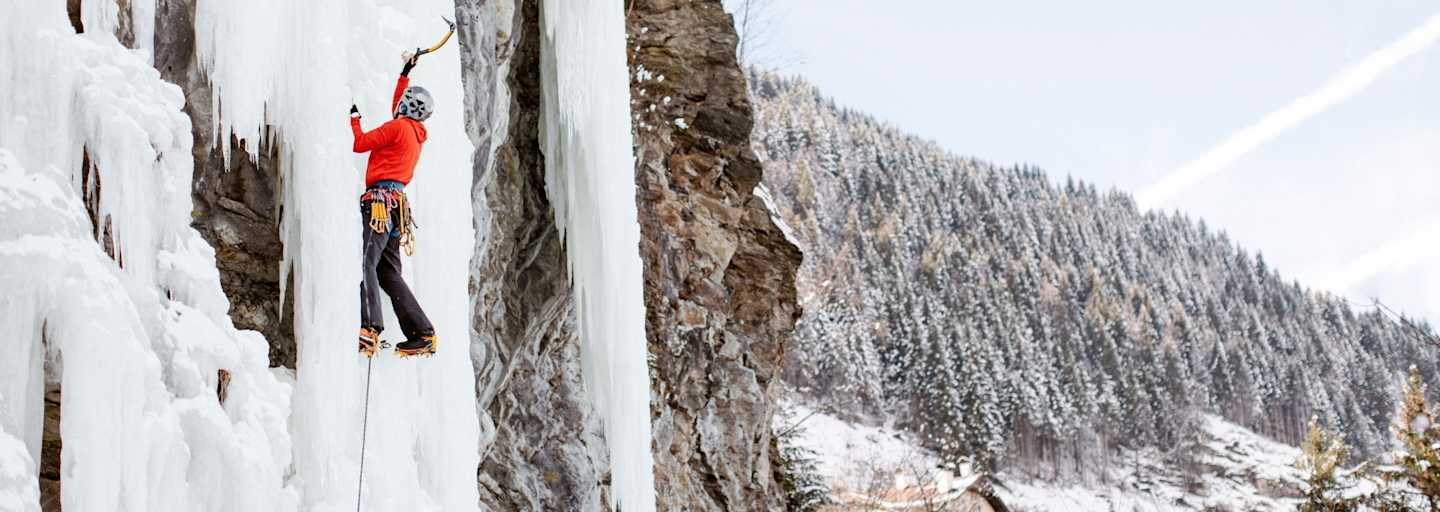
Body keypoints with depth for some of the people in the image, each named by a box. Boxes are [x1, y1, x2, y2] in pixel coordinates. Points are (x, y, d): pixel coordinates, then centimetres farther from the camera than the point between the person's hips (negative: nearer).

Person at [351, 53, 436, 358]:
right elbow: (396, 109, 44)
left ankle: (369, 330, -40)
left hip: (381, 199, -9)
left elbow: (359, 143, -2)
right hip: (396, 204, 9)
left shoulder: (398, 126, -1)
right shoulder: (416, 132, 23)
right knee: (389, 274, 10)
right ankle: (422, 335, 5)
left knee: (365, 262, -23)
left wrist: (353, 117, 15)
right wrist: (405, 73, 53)